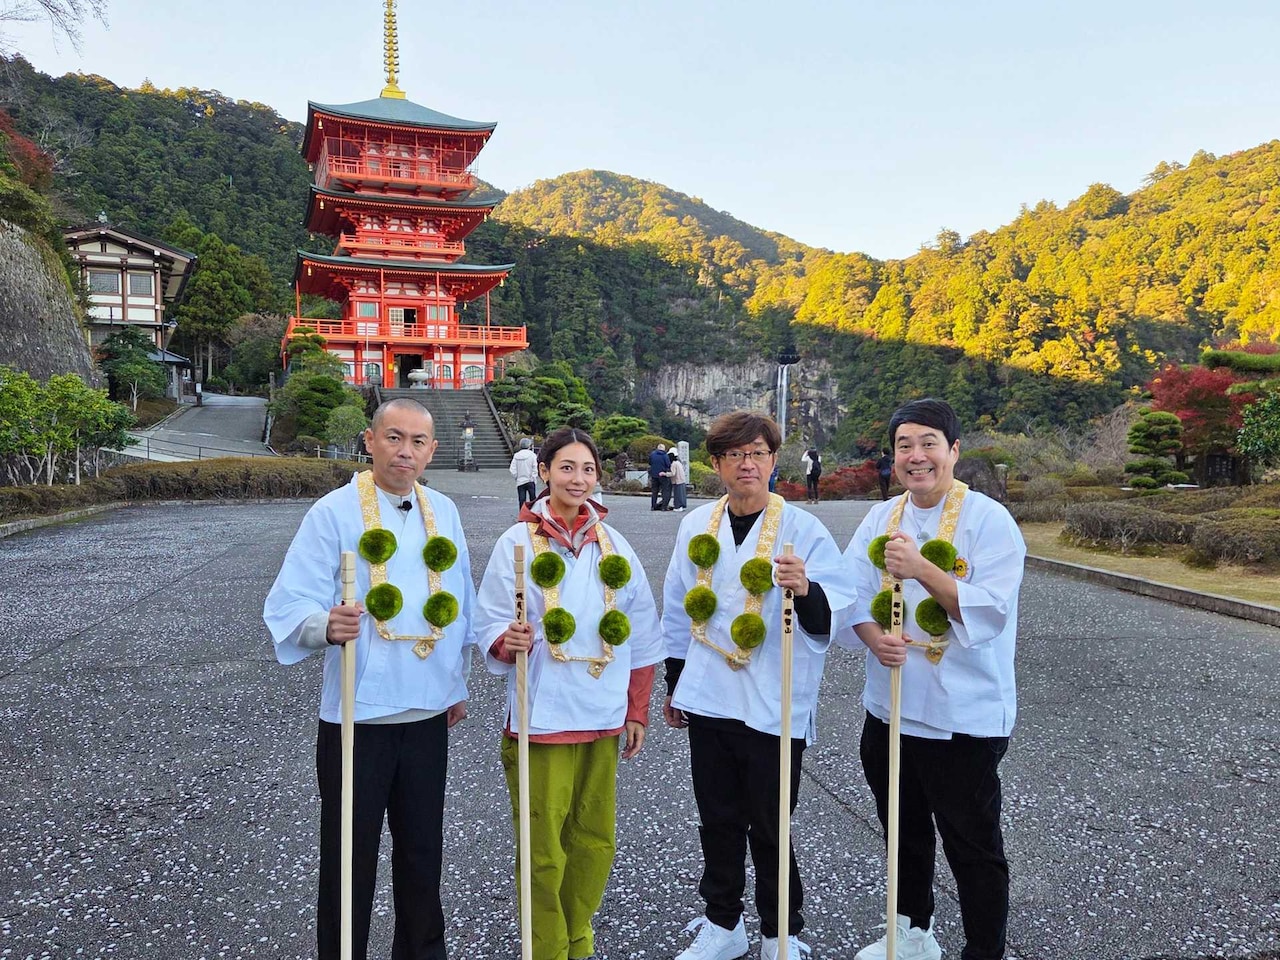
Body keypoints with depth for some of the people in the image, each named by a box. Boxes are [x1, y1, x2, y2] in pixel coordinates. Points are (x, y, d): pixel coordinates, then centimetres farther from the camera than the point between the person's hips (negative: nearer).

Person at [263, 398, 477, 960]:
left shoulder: (443, 512, 7)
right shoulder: (333, 512, -8)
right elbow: (291, 606, -13)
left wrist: (457, 684, 17)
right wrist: (327, 626, -35)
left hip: (427, 712, 5)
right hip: (358, 714, -4)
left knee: (422, 850, 17)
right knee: (350, 856, 6)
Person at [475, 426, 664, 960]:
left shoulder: (613, 546, 7)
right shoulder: (518, 542, -4)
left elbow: (642, 636, 11)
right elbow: (491, 625, -5)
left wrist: (637, 711, 10)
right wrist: (508, 642, -28)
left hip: (603, 717, 4)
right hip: (541, 718, -4)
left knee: (595, 841, 13)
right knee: (544, 849, 3)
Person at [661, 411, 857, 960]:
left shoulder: (803, 529, -9)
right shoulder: (697, 525, 5)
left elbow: (836, 616, -14)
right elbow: (678, 608, 14)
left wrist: (807, 591, -35)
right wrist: (675, 683, 18)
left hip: (774, 707, -4)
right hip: (707, 701, 4)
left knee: (769, 828, 8)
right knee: (717, 821, 17)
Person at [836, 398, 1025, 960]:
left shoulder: (988, 520, -12)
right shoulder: (881, 519, 4)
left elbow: (990, 612, -21)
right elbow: (851, 593, -1)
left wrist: (922, 568, -32)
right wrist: (872, 635, -21)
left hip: (964, 718, -6)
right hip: (889, 708, 6)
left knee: (973, 846, 8)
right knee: (903, 832, 23)